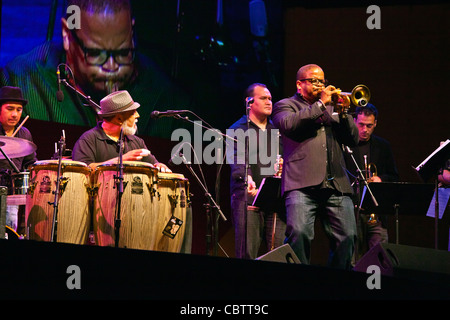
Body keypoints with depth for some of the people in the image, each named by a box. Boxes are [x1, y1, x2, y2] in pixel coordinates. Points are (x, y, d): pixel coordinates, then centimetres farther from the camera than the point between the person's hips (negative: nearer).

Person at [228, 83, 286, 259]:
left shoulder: (276, 130, 22)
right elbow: (237, 159, -12)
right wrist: (247, 178, -31)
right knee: (247, 254, -10)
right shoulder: (238, 129, 4)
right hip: (247, 197, -5)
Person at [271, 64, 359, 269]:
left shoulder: (331, 108, 28)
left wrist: (343, 113, 4)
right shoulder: (286, 105, 15)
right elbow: (288, 124, -10)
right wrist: (320, 104, -8)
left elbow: (353, 140, 20)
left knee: (347, 237, -5)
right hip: (303, 184, -5)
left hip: (337, 185, 5)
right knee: (299, 233, -22)